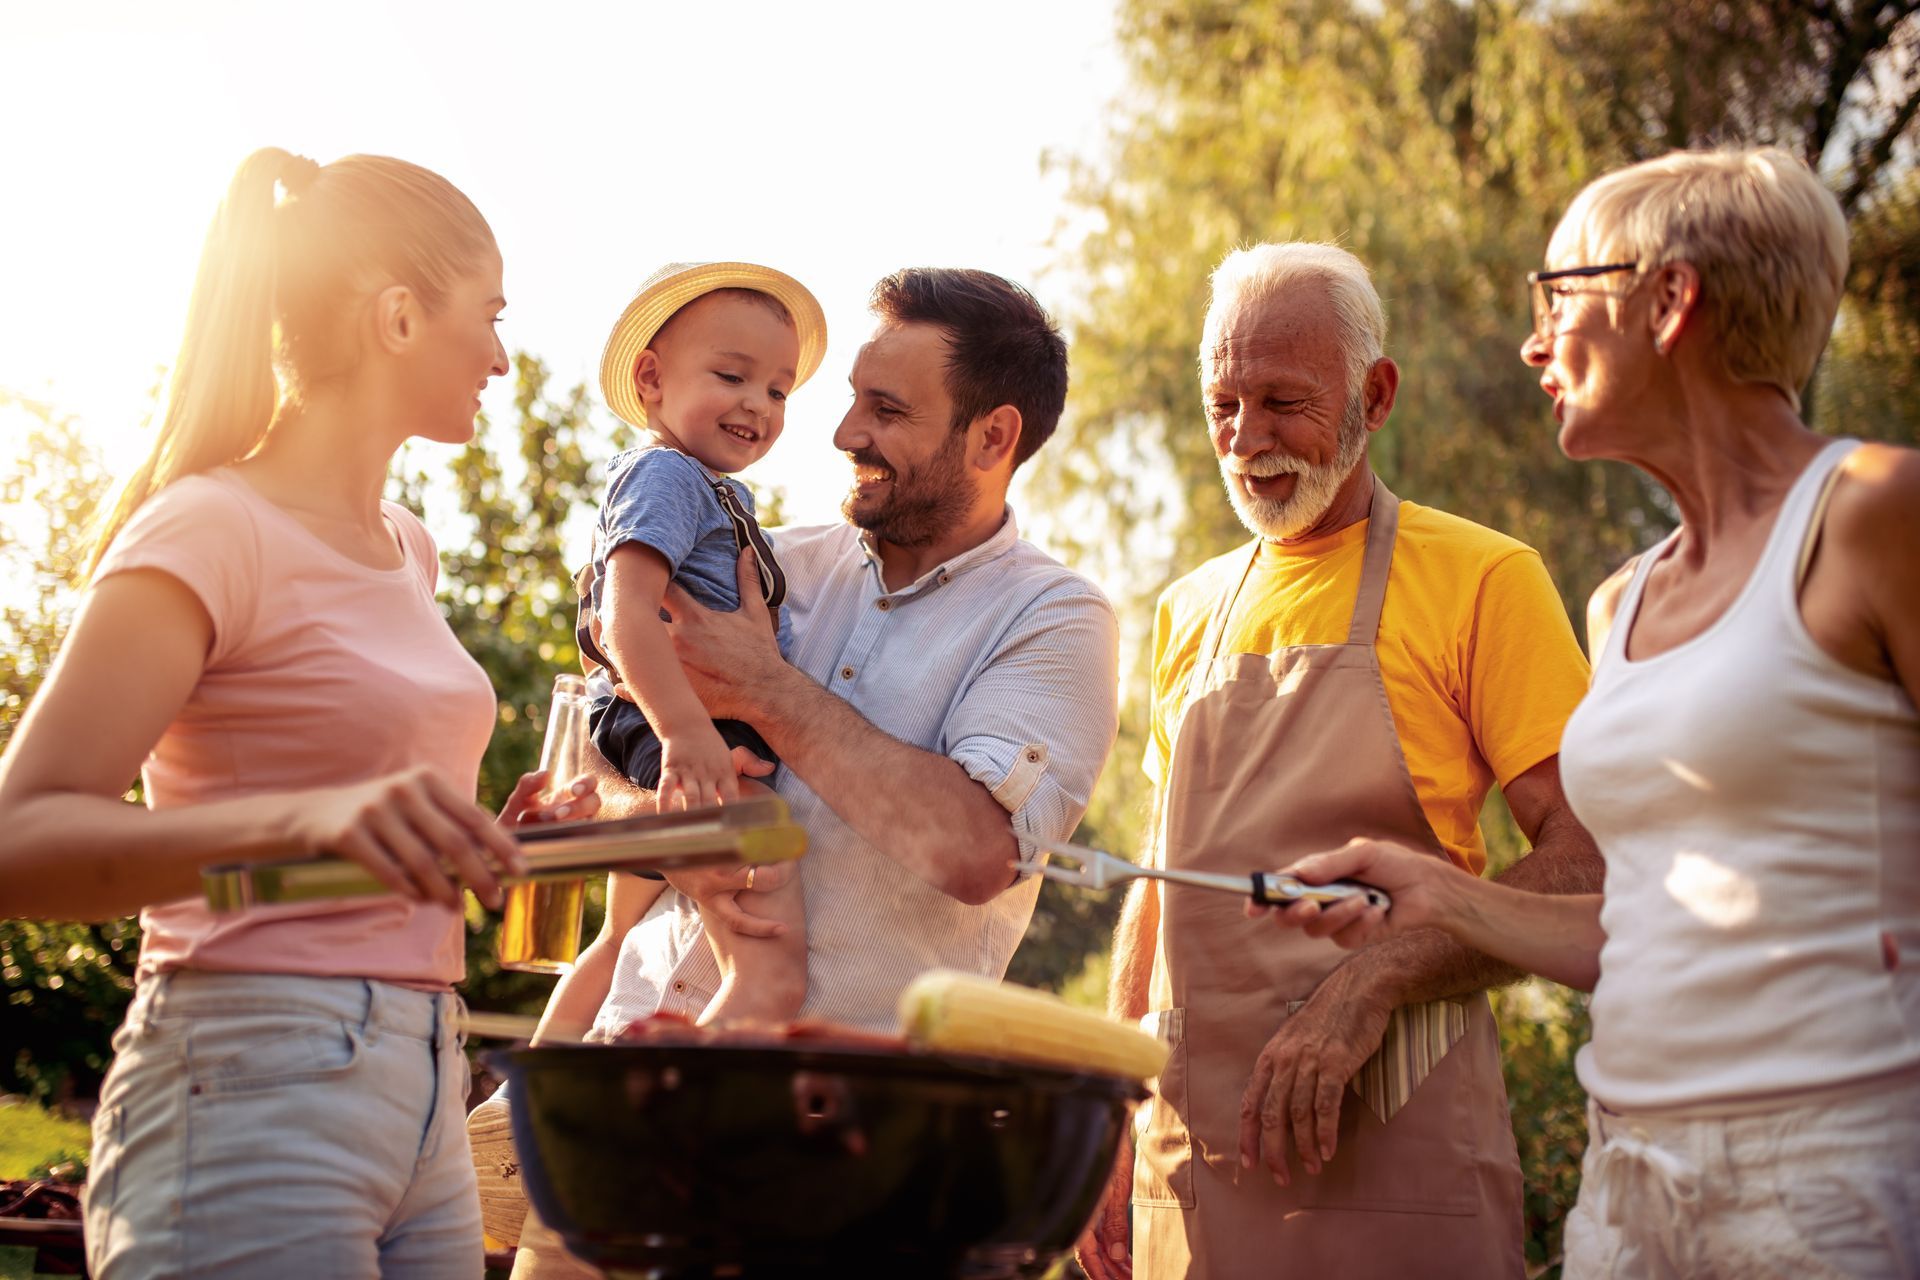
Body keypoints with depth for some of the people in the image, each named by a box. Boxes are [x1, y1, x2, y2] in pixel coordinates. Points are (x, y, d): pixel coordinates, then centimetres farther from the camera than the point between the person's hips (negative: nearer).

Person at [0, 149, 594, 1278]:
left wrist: (480, 841, 9)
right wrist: (309, 820, -35)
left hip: (422, 1099, 8)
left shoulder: (406, 549, 16)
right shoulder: (209, 529, -9)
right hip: (253, 1100, -8)